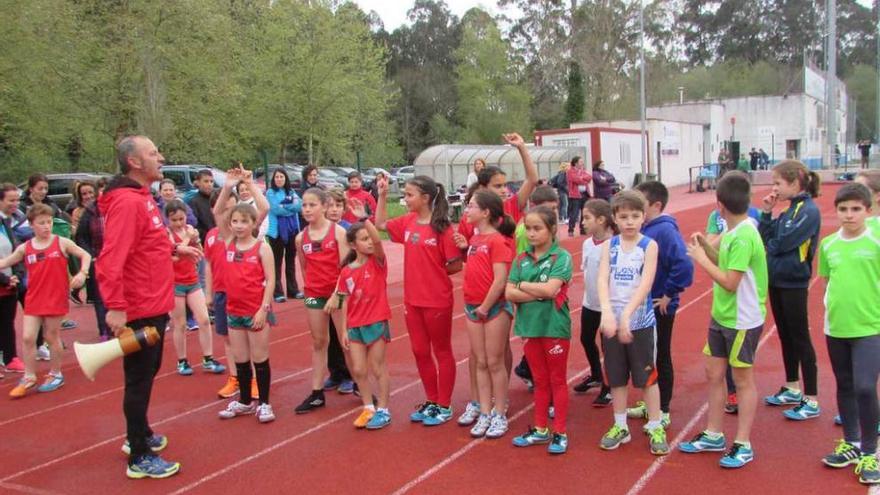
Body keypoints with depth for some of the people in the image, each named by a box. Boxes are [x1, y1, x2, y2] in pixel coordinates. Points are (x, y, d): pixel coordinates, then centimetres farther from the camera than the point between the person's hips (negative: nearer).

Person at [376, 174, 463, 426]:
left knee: (442, 351, 10)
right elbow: (380, 224, 17)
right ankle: (431, 401, 31)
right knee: (420, 351, 15)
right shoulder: (408, 222, 2)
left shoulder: (442, 228, -16)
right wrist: (382, 195, 7)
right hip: (413, 299, 7)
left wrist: (434, 272, -3)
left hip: (437, 301, -6)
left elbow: (456, 265, -14)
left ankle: (444, 406, 22)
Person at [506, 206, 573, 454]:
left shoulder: (561, 257, -10)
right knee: (540, 381, 16)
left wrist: (522, 285, -9)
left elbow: (551, 289, -22)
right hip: (530, 326, 5)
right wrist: (538, 293, -16)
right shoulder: (521, 259, 4)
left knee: (557, 381, 8)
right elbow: (509, 293, -3)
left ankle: (559, 433, 18)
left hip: (555, 327, -4)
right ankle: (540, 429, 27)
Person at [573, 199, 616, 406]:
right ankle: (596, 376, 44)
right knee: (586, 339, 21)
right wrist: (589, 293, 9)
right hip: (589, 302, 7)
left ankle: (608, 388, 22)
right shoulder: (587, 244, 1)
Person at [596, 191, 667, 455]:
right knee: (616, 377, 13)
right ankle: (620, 426, 27)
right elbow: (602, 279, -11)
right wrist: (607, 312, -28)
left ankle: (655, 428, 20)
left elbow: (645, 284, -17)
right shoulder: (609, 245, 1)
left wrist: (626, 315, -27)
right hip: (612, 320, 3)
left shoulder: (649, 245, -6)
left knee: (647, 376, 7)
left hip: (640, 321, -3)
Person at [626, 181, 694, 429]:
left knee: (661, 358, 6)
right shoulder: (643, 229, 4)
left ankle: (662, 412, 19)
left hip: (659, 308, -8)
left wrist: (669, 295, -22)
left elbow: (684, 265, -31)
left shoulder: (665, 230, -21)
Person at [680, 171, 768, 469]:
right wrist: (707, 247, 4)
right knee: (714, 373, 15)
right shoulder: (732, 232, 4)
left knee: (743, 379, 4)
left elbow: (730, 282, -24)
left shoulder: (743, 237, -22)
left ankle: (743, 445, 17)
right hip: (721, 316, 9)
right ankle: (714, 435, 28)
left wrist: (702, 259, -16)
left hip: (743, 321, -9)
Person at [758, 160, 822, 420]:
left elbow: (784, 241, -22)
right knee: (785, 335, 17)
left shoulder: (809, 210, -15)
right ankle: (792, 388, 31)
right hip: (776, 280, 8)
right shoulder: (788, 210, 10)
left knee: (800, 339, -1)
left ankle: (811, 401, 8)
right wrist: (766, 213, -3)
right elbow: (763, 238, 7)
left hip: (793, 283, -8)